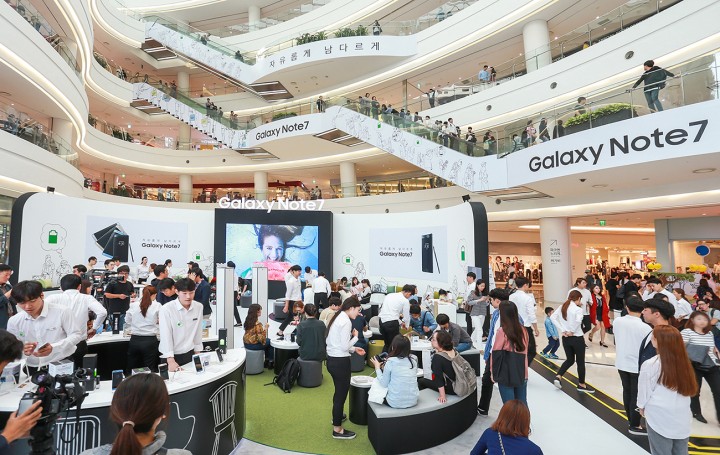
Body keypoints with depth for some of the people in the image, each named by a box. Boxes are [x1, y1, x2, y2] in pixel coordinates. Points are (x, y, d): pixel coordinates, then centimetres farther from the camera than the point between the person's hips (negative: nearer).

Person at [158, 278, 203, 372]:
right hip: (172, 356, -4)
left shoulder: (199, 307, -3)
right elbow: (166, 336, -18)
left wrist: (198, 352, 10)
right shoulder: (166, 309, -16)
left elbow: (198, 332, 5)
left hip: (189, 354, 4)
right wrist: (171, 361, -23)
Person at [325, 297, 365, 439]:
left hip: (331, 360, 10)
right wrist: (355, 336, -5)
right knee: (341, 394, 6)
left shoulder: (337, 318, 9)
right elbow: (344, 347, -21)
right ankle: (337, 430, 19)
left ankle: (336, 416, 49)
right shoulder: (346, 321, -20)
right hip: (340, 362, -10)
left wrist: (354, 349, 11)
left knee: (339, 391, 29)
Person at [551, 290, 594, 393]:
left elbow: (553, 317, -4)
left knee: (570, 360, 19)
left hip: (565, 338, 5)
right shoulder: (578, 309, -13)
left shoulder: (562, 307, 3)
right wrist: (572, 331, -16)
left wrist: (562, 330, -5)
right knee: (580, 362, 12)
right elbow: (578, 321, -30)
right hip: (577, 338, -5)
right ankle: (581, 385, 25)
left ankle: (558, 377, 5)